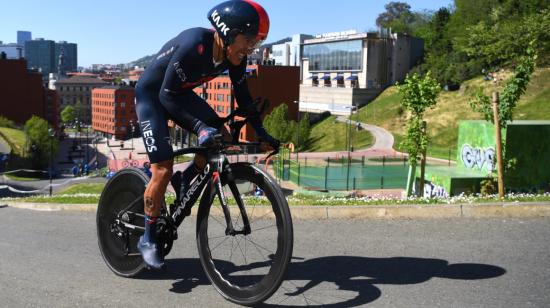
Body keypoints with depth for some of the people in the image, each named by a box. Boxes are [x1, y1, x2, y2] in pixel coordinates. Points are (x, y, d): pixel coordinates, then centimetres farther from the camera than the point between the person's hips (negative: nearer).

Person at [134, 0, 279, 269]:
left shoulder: (235, 55, -14)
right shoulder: (195, 44, -35)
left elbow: (242, 95, -2)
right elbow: (167, 95, -32)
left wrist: (261, 133, -5)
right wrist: (199, 127, -41)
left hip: (180, 93, 7)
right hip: (152, 94, -7)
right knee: (163, 169, -12)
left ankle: (185, 180, 15)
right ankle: (148, 239, 6)